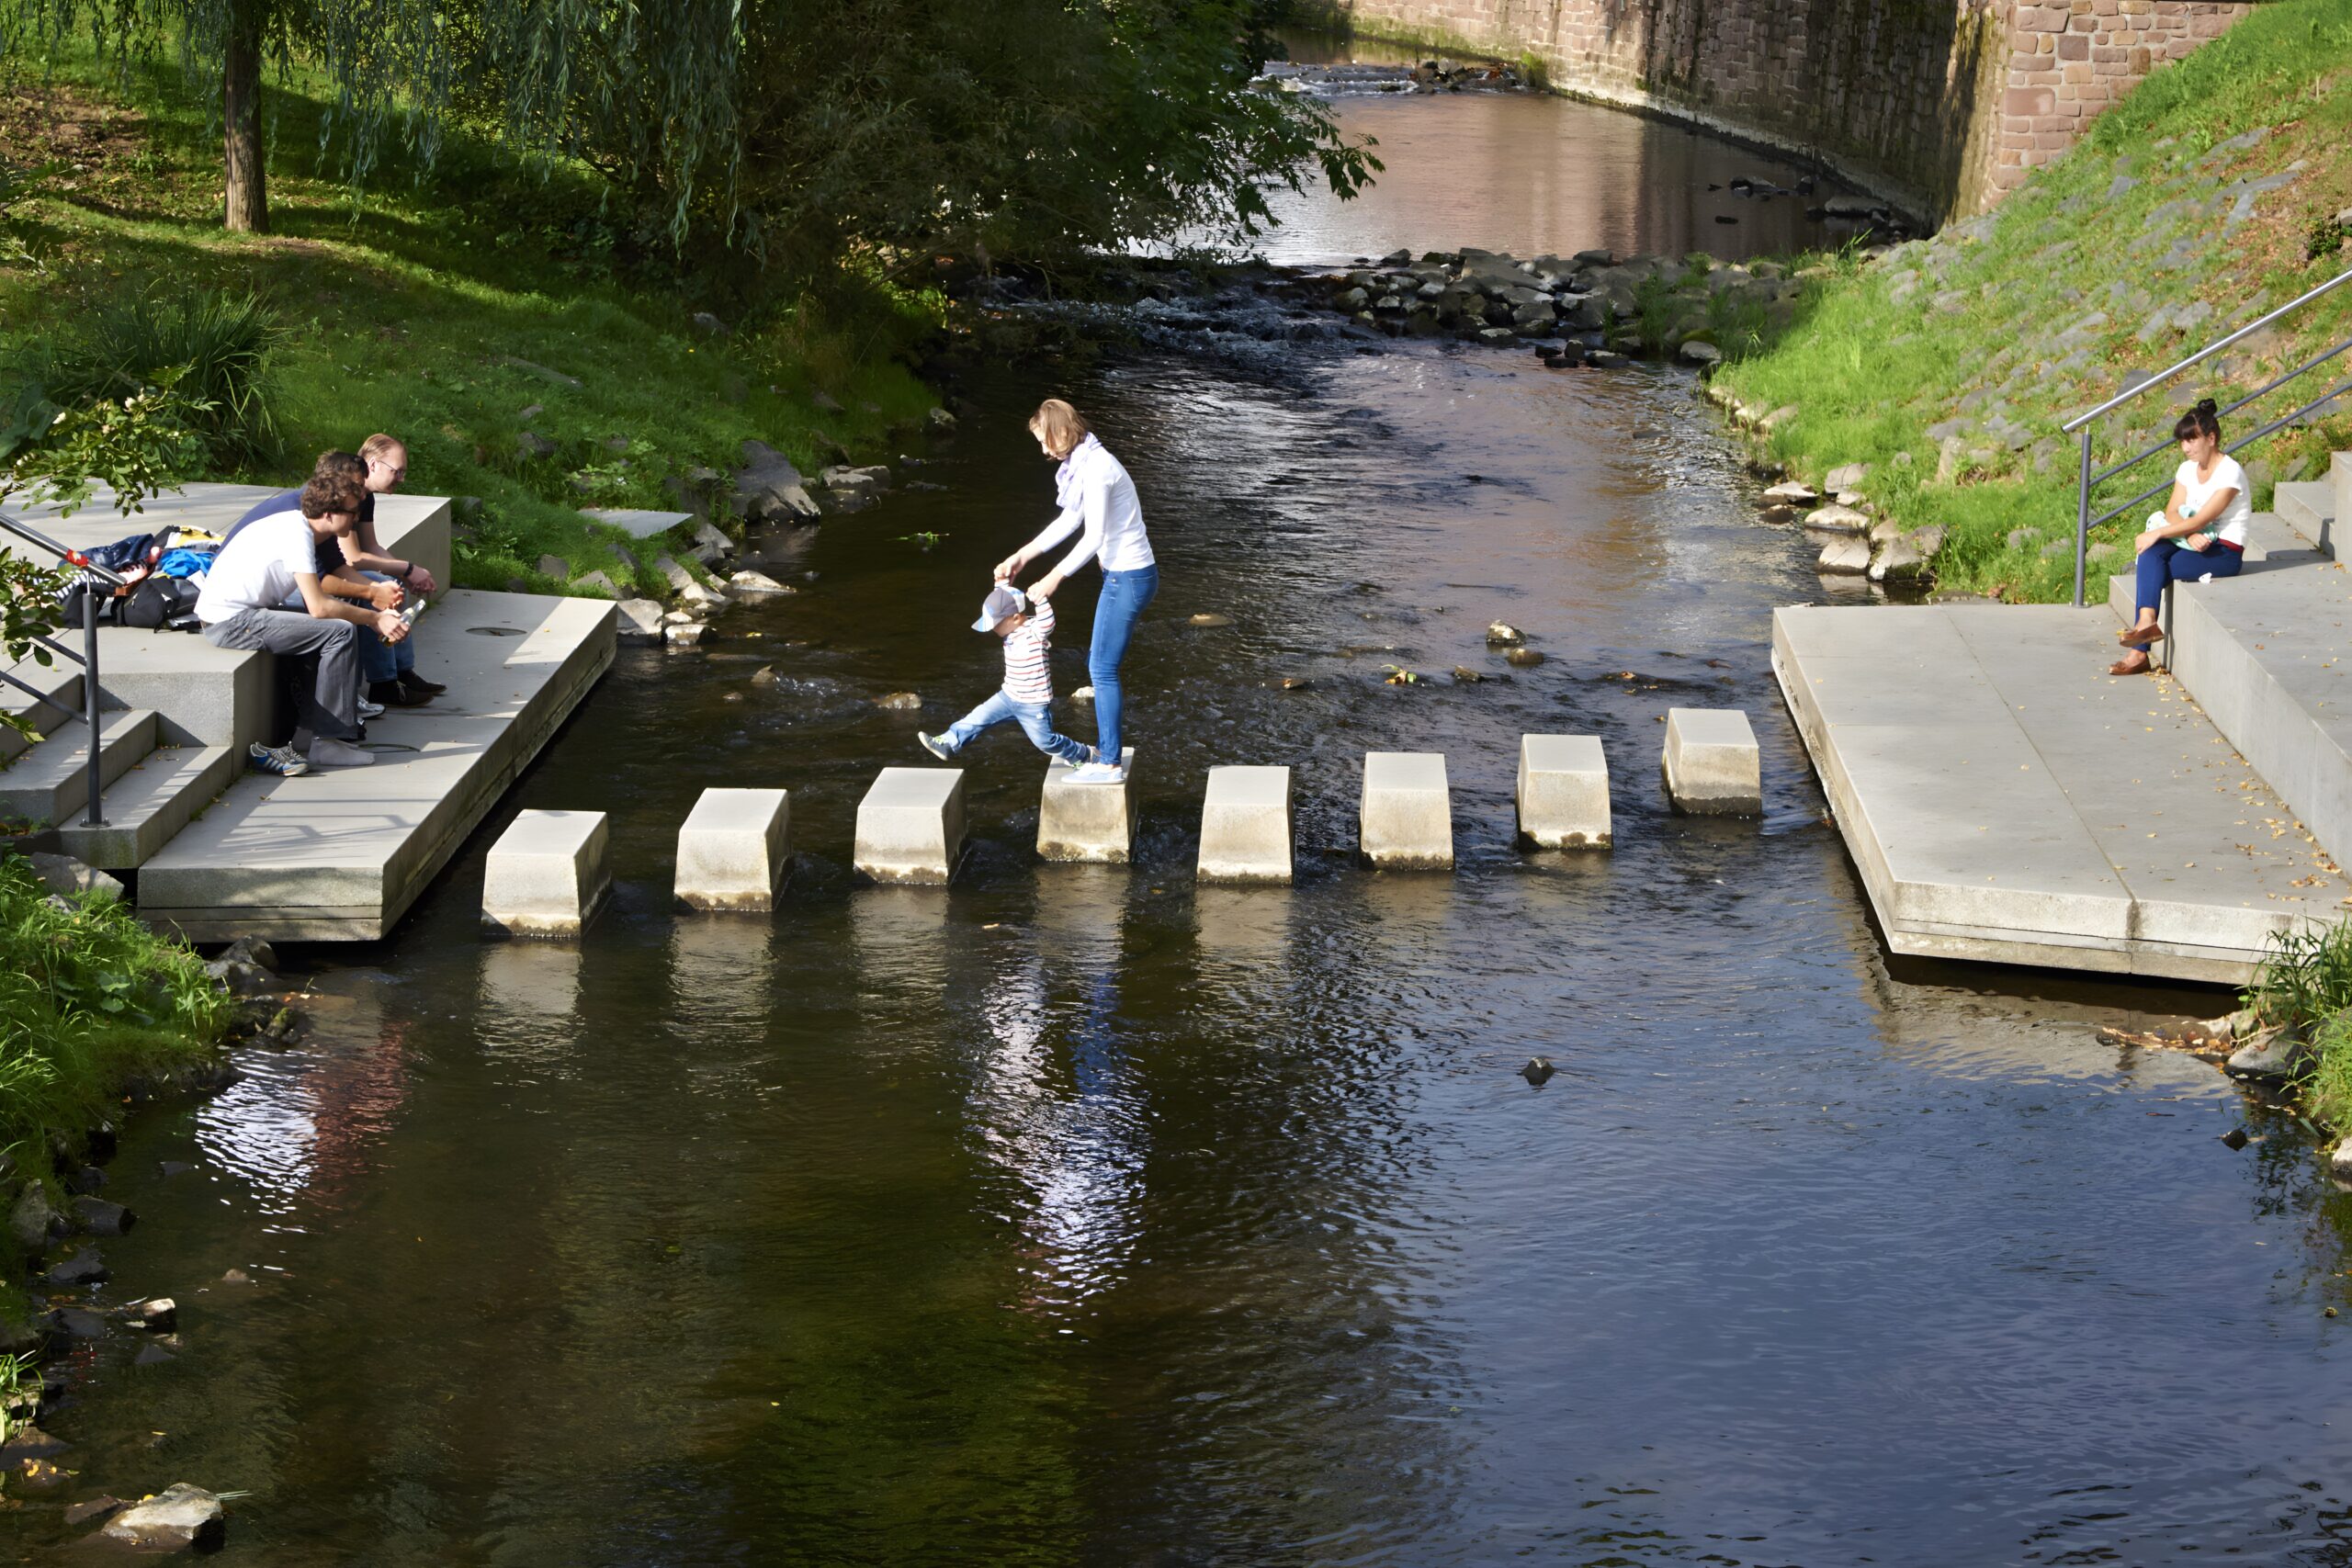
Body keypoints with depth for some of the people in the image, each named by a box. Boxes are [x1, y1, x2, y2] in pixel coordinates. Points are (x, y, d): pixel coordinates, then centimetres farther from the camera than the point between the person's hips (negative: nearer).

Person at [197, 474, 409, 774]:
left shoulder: (298, 527, 11)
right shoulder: (296, 535, -18)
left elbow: (316, 599, 12)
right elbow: (318, 607, -22)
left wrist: (375, 616, 1)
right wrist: (375, 619, -12)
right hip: (230, 622, -10)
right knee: (342, 631, -15)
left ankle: (308, 736, 8)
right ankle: (328, 741, -11)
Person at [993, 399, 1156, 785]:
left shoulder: (1096, 468, -21)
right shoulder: (1084, 463, 10)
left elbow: (1093, 538, -21)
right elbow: (1070, 521, 20)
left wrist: (1054, 579, -13)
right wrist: (1022, 556, 21)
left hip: (1128, 578, -10)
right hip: (1125, 575, 10)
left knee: (1103, 669, -3)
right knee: (1099, 664, 18)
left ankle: (1109, 764, 3)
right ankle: (1108, 750, 27)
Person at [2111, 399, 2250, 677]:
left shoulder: (2229, 473, -14)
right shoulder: (2188, 469, 11)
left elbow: (2201, 520, -19)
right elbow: (2172, 511, 2)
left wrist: (2157, 533, -20)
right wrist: (2190, 535, -18)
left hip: (2226, 552, -7)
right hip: (2196, 544, 7)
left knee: (2150, 575, -25)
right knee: (2151, 555, -27)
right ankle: (2146, 622, -41)